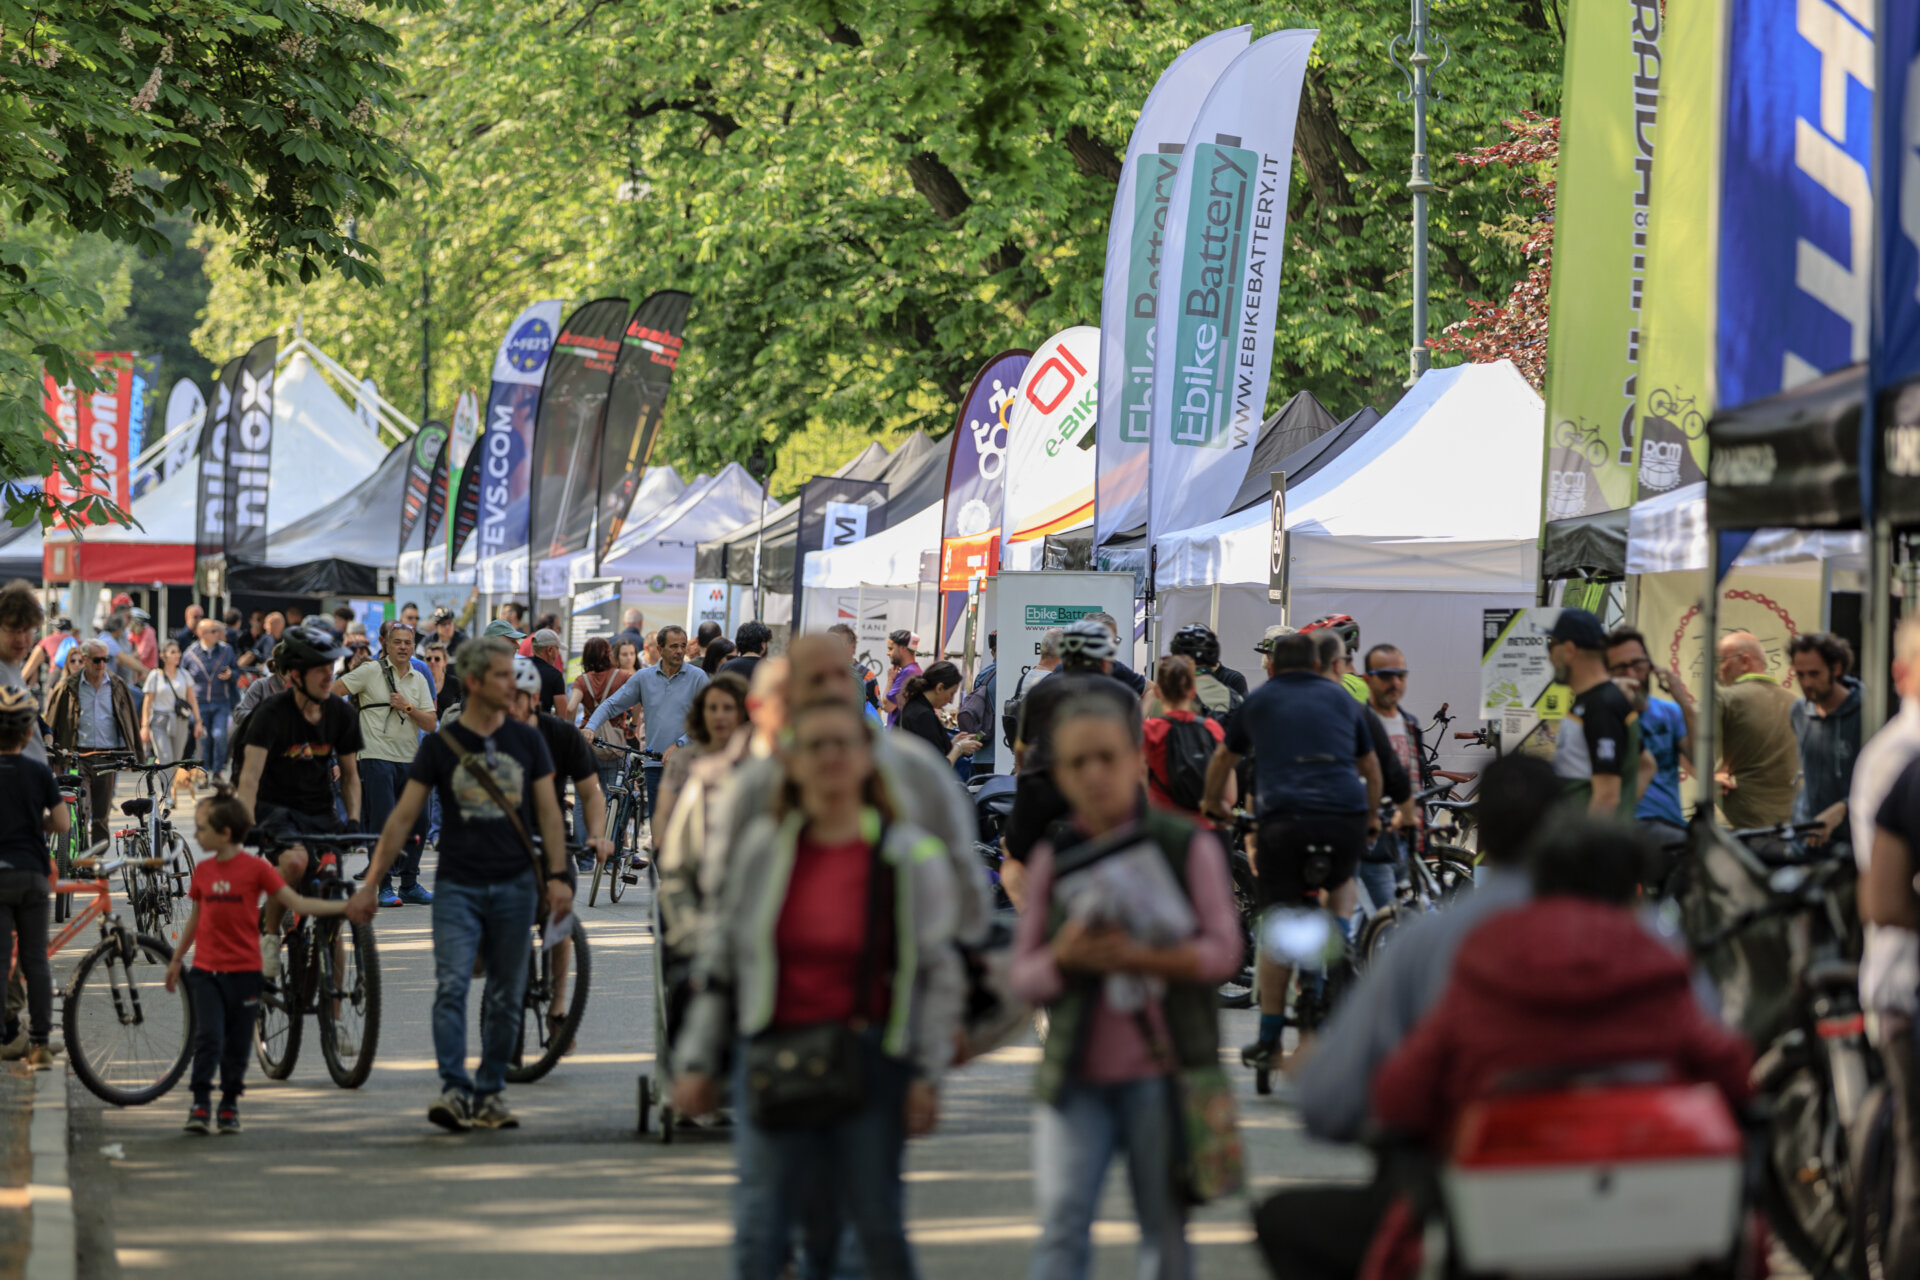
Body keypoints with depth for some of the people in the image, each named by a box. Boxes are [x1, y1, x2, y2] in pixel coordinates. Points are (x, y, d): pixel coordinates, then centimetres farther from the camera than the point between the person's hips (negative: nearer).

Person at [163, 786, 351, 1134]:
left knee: (237, 1044, 5)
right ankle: (200, 1105, -3)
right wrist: (176, 959, 26)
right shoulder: (202, 871, 5)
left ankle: (229, 1105, 18)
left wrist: (344, 907, -14)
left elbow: (298, 904, -5)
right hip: (205, 970, 2)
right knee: (208, 1037, -9)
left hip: (243, 971, -2)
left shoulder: (256, 868, -6)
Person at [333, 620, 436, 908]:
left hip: (410, 760, 5)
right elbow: (331, 693, -2)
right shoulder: (371, 671, -2)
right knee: (384, 824, -8)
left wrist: (408, 707, -9)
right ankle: (384, 887, -1)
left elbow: (431, 724, 6)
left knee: (418, 822, 5)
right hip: (377, 757, -5)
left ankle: (410, 884, 16)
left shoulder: (419, 680, 12)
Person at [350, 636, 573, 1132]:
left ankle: (490, 1093, 15)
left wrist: (556, 876, -5)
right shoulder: (440, 746, 2)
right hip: (458, 884, -2)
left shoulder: (526, 741, 7)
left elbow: (548, 812, 8)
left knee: (505, 997, 6)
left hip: (514, 885, 2)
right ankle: (454, 1091, -19)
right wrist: (370, 884, -2)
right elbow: (403, 817, 3)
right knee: (451, 987, -15)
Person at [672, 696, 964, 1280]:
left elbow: (940, 973, 1)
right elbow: (719, 958, 11)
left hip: (870, 1062, -2)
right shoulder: (763, 847, 5)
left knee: (877, 1228, 4)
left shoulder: (909, 854, -1)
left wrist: (927, 1076, -4)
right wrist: (696, 1060, 8)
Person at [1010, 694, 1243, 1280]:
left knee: (1165, 1230, 6)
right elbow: (1024, 976, 8)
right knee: (1062, 1225, -11)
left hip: (1161, 1072, -1)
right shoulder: (1052, 858, 9)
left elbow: (1222, 951, -5)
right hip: (1076, 1075, 1)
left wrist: (1141, 958, -20)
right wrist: (1064, 958, -15)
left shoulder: (1186, 846, 2)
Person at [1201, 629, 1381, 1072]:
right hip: (1347, 815, 2)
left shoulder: (1260, 700, 19)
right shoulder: (1342, 699, 22)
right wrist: (1372, 818, 49)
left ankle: (1269, 1038, 4)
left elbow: (1223, 759, 33)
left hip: (1283, 816, -2)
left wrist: (1213, 804, 51)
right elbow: (1371, 765, 33)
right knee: (1342, 883, 34)